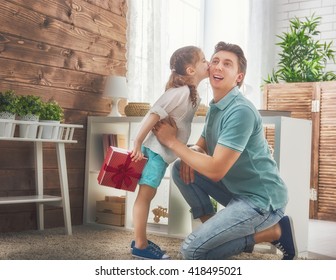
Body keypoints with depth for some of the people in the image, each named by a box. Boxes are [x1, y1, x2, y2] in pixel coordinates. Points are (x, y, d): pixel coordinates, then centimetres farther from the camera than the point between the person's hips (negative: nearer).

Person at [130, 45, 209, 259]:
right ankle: (140, 246, 3)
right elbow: (154, 114, -24)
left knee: (148, 194, 14)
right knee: (145, 194, -3)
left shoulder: (193, 95, 11)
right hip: (155, 149, -9)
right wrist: (138, 144, -25)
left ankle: (141, 241, 24)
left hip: (164, 151, 9)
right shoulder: (181, 91, -18)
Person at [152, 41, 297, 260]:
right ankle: (215, 228, 10)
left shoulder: (241, 111, -23)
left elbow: (215, 170, -26)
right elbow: (202, 146, 19)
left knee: (192, 250, -14)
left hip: (261, 199, -9)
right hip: (236, 189, 9)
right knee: (181, 169, 5)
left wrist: (172, 141, -17)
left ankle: (274, 231, -3)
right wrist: (190, 153, -7)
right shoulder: (215, 107, 8)